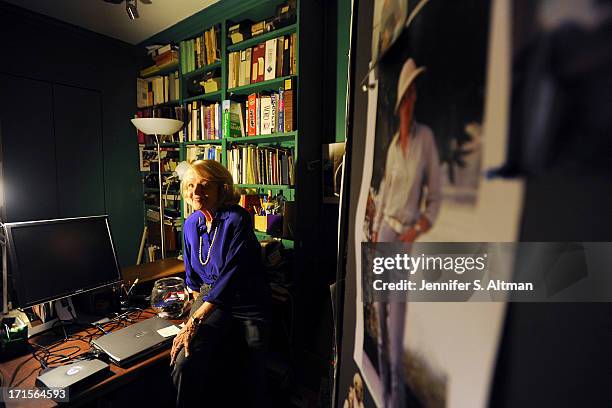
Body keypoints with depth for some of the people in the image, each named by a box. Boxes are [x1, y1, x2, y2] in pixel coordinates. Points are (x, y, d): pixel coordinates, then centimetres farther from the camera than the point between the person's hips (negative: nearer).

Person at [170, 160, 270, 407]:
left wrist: (194, 321, -25)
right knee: (183, 365, -20)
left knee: (254, 376, 2)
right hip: (209, 296, 4)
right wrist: (198, 301, 12)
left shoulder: (237, 219, -18)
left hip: (247, 301, -4)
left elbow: (231, 275, -24)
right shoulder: (191, 224, 4)